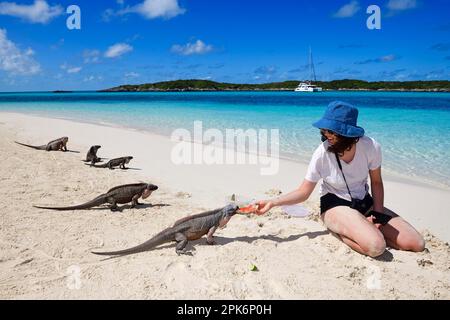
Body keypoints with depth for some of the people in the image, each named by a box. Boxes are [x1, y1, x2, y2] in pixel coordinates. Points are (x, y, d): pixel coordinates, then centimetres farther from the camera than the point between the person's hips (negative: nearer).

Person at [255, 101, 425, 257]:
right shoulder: (322, 153, -21)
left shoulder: (371, 147, -16)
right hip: (335, 206, -4)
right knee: (376, 247, -31)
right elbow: (303, 192, -13)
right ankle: (340, 230, -3)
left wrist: (378, 215, -10)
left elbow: (376, 183, 0)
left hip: (365, 204, 5)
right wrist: (272, 202, -24)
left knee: (417, 244, -6)